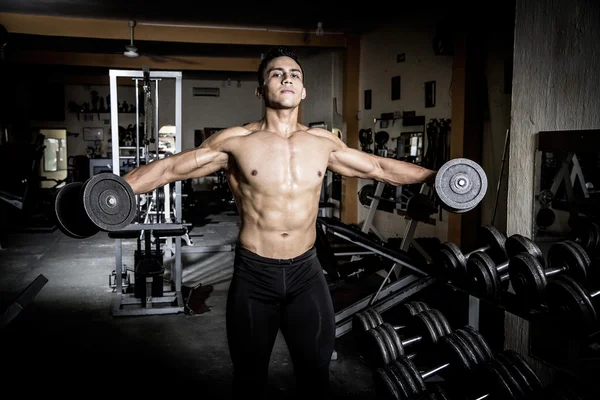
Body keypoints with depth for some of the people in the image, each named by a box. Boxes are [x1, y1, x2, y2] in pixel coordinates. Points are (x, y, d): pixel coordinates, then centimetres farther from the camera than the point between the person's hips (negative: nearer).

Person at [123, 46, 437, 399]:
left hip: (306, 274, 2)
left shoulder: (324, 142, 3)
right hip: (253, 276, -2)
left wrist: (434, 175, 10)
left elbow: (380, 167, 12)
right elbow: (169, 168, -4)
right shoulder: (236, 141, -6)